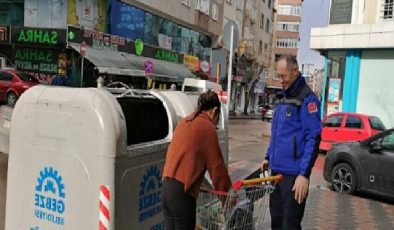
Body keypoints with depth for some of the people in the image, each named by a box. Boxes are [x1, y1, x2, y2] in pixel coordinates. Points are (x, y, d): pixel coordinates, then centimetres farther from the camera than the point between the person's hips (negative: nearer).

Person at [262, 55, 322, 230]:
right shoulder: (282, 96, 15)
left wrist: (304, 174, -21)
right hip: (277, 169, 8)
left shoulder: (307, 98, -11)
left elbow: (313, 139, -17)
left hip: (293, 172, -8)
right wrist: (269, 157, 19)